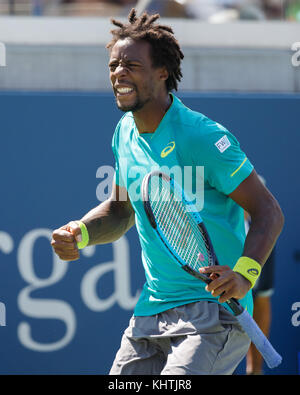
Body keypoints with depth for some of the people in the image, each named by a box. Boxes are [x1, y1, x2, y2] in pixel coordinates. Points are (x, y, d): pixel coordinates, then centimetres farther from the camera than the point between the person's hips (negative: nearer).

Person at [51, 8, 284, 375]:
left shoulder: (203, 137, -14)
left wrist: (244, 274, -31)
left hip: (213, 312, -8)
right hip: (149, 313, 8)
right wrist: (80, 233, 3)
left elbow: (268, 212, -14)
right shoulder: (125, 132, 9)